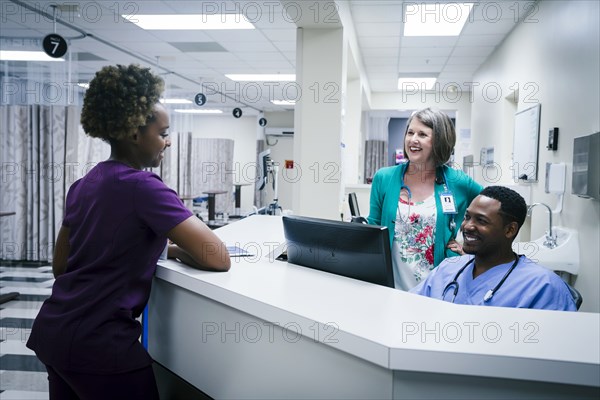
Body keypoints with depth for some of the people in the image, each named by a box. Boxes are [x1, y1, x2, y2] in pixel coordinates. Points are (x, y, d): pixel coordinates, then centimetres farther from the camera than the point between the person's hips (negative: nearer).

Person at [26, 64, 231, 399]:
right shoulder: (143, 187, -17)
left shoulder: (82, 185, 8)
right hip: (98, 343, -8)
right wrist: (177, 250, 1)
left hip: (53, 332, 9)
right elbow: (218, 258, -20)